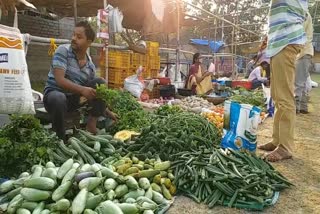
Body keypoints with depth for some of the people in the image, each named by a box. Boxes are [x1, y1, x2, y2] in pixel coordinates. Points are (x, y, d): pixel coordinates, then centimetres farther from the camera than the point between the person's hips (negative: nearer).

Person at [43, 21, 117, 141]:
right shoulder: (63, 51, -14)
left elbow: (94, 91, 8)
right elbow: (59, 80, -24)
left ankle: (91, 127, -13)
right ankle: (60, 138, -17)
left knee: (100, 83, -11)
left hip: (75, 98, 5)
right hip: (54, 92, -5)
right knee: (58, 99, -40)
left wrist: (107, 111, 5)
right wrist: (82, 89, -37)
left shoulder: (90, 66, 0)